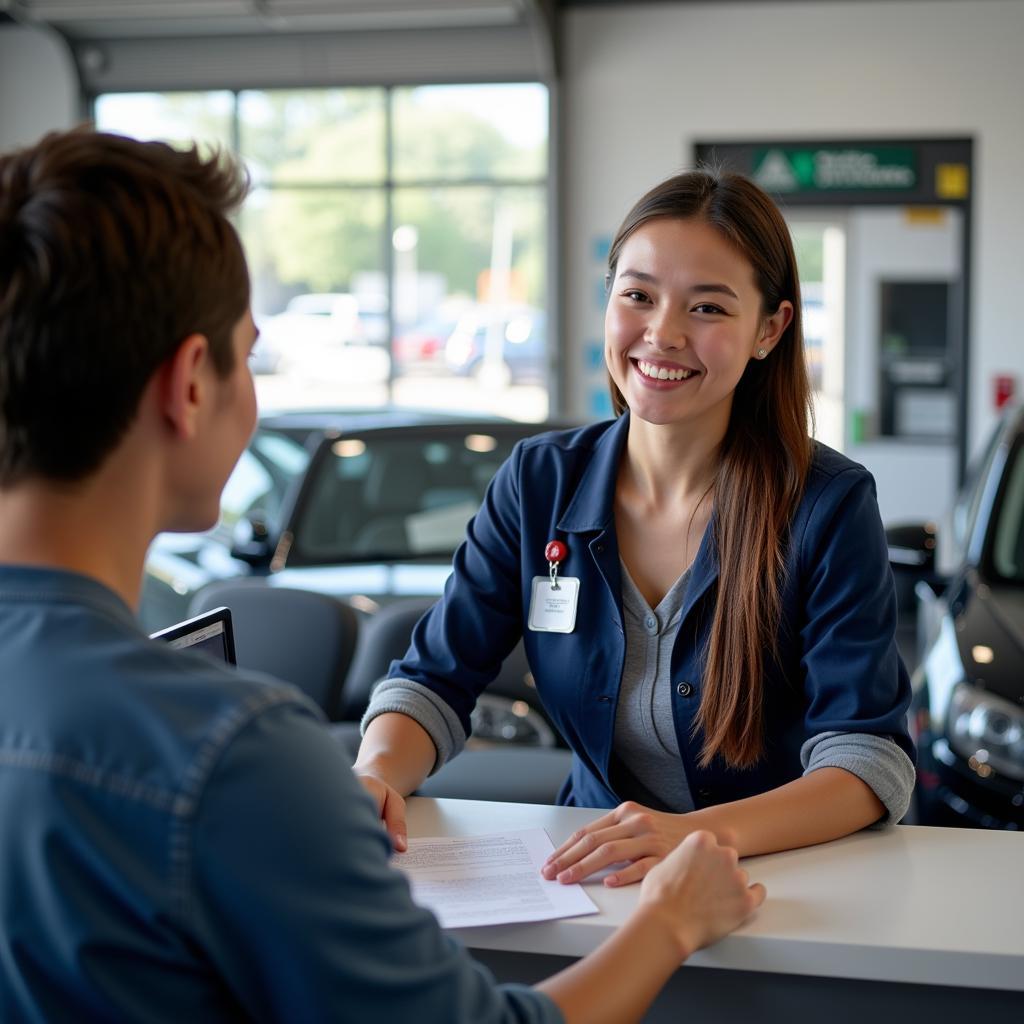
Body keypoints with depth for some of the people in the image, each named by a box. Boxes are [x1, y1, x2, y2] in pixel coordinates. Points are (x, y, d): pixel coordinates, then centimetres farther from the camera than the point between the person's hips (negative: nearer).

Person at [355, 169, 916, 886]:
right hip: (593, 879, 3)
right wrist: (376, 774, -19)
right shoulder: (540, 483, 3)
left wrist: (707, 832, -35)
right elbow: (436, 679, 4)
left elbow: (871, 756, -16)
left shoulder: (830, 505, -9)